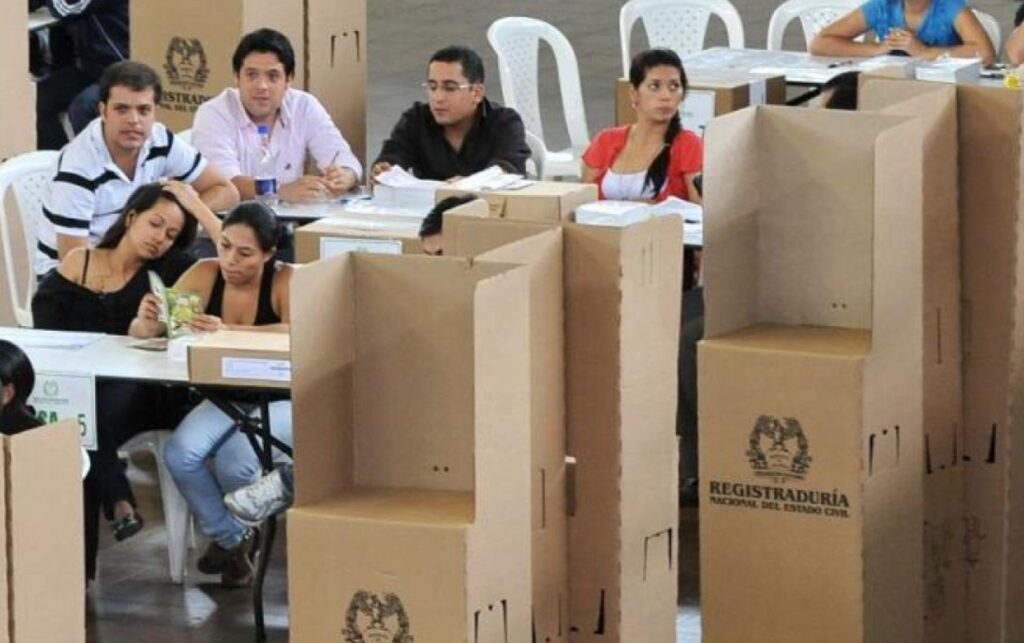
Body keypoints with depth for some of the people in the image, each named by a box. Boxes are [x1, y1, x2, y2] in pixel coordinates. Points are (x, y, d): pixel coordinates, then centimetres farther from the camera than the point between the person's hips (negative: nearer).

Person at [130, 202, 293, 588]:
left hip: (281, 400, -4)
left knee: (235, 463, -31)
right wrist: (145, 322, -32)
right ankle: (230, 539, 3)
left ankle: (239, 530, 7)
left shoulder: (286, 281, -15)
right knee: (180, 455, -25)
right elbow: (143, 333, -5)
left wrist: (229, 332, -47)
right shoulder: (205, 275, -4)